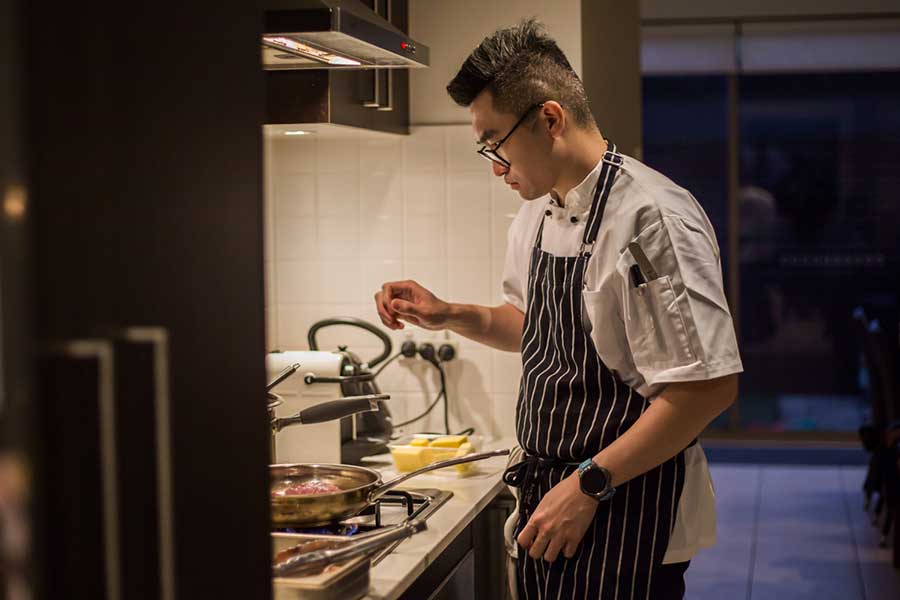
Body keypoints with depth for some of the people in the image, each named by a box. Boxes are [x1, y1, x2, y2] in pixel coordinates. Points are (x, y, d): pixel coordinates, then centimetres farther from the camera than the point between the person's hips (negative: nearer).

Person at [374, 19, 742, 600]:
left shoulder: (652, 217, -21)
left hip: (624, 518, -8)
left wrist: (588, 486, -21)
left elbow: (711, 385, -23)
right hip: (551, 493, 8)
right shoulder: (538, 214, 8)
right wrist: (450, 315, 6)